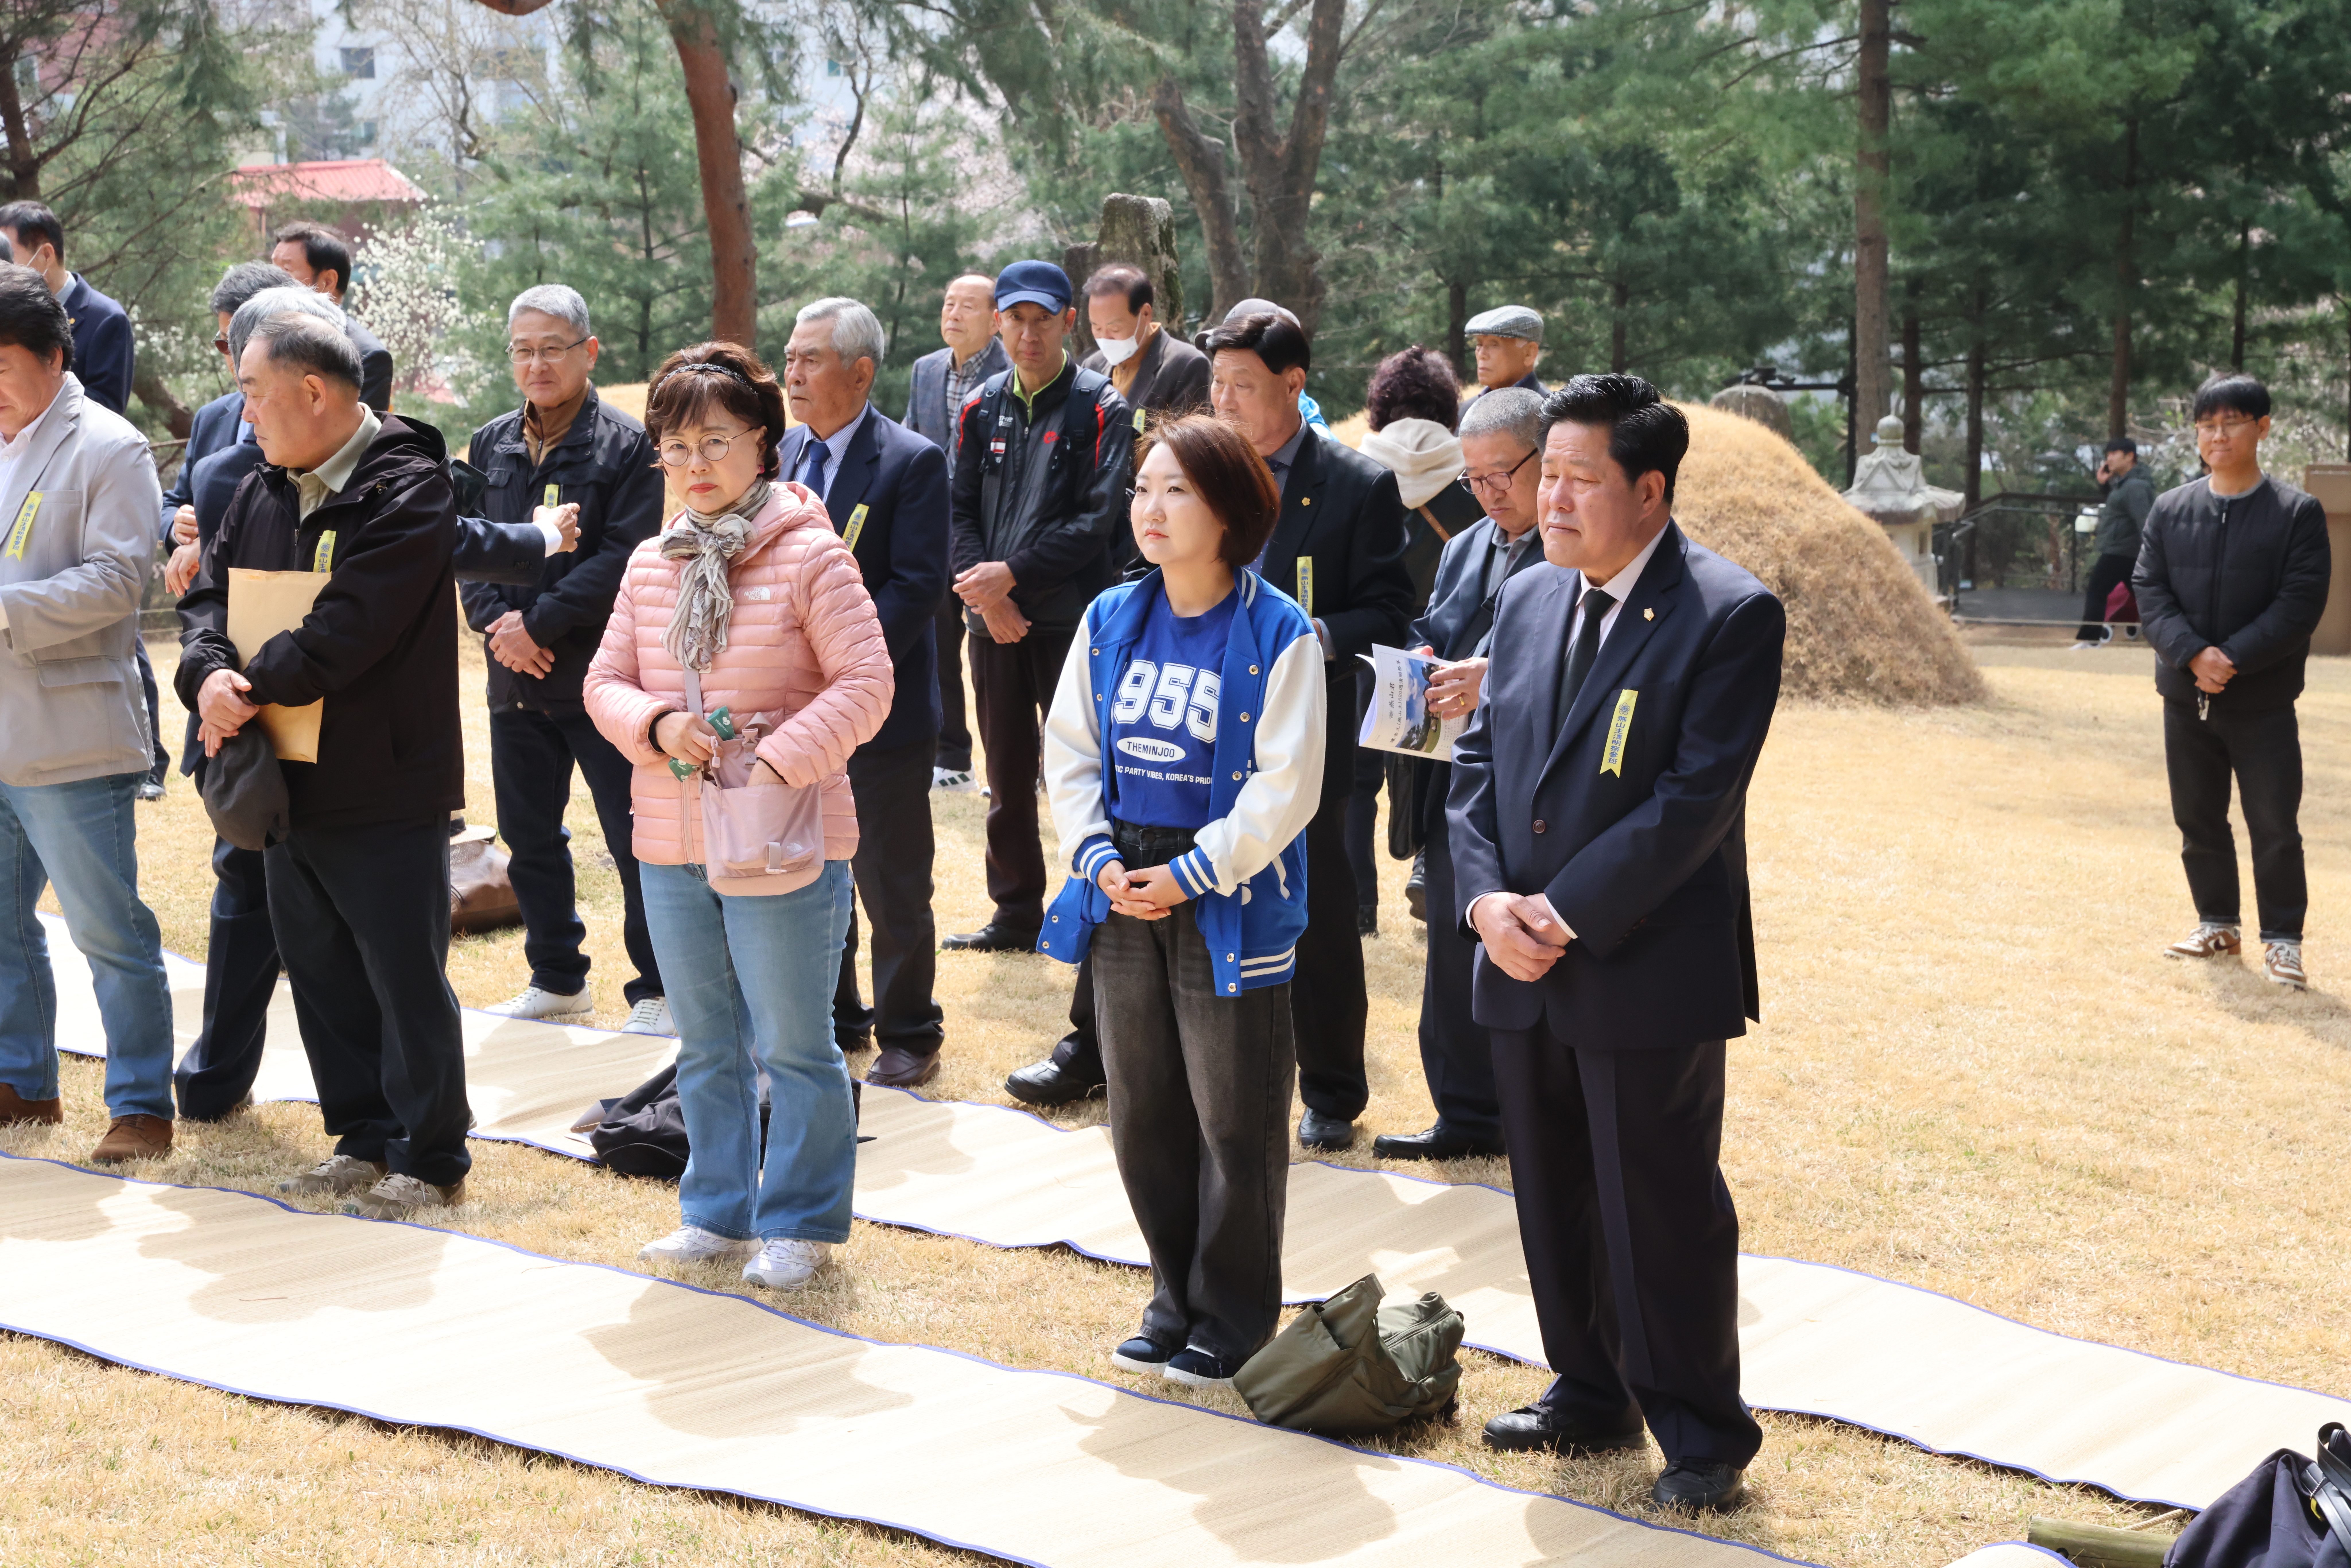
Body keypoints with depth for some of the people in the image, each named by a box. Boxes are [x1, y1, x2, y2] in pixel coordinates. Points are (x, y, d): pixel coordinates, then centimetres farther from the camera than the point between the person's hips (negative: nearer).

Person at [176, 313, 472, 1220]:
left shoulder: (406, 492, -15)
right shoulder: (263, 491, 11)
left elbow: (345, 632, -23)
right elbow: (210, 593, 9)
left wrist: (253, 691, -16)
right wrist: (209, 675, -12)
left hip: (387, 792, -8)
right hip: (288, 781, 8)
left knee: (406, 979, 1)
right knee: (320, 972, 15)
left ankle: (429, 1160, 12)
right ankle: (365, 1138, 28)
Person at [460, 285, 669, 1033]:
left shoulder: (629, 446, -7)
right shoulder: (490, 446, 10)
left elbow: (625, 559, -15)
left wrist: (539, 623, -17)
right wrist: (496, 622, -9)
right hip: (515, 682, 6)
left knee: (634, 843, -2)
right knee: (530, 839, 15)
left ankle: (657, 990, 10)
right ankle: (557, 978, 29)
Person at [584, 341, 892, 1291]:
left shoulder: (811, 555, -10)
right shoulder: (652, 565, 7)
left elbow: (865, 685, -14)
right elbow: (606, 682, 9)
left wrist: (778, 762, -23)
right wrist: (659, 727, -12)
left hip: (783, 847, -6)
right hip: (672, 849, 6)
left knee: (794, 1047, 5)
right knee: (706, 1048, 17)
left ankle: (800, 1223, 18)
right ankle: (718, 1213, 30)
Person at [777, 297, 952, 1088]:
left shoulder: (912, 461, -10)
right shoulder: (783, 452, 9)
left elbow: (917, 585, -16)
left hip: (878, 706, -6)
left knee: (893, 888, 4)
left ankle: (908, 1034, 18)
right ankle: (831, 1019, 30)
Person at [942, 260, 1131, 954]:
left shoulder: (1101, 408, -5)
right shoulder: (983, 407, 10)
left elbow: (1096, 519, -12)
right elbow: (960, 509, 7)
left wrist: (1014, 573, -17)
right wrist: (985, 589, -8)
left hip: (1071, 620, -5)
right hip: (994, 618, 5)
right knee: (1007, 777, 13)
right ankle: (1017, 914, 24)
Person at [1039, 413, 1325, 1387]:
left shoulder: (1279, 634, -10)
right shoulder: (1111, 620, 6)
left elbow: (1287, 786, -12)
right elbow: (1068, 749, 10)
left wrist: (1191, 874, -15)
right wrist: (1098, 858, -4)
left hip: (1230, 905, -5)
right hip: (1123, 900, 5)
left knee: (1235, 1124, 3)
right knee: (1142, 1115, 13)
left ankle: (1232, 1319, 18)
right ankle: (1176, 1300, 28)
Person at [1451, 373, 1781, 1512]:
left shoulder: (1730, 616, -11)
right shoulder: (1527, 602, 10)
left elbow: (1697, 799, -18)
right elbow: (1476, 765, 10)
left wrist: (1568, 911, -18)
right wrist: (1487, 902, -6)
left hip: (1649, 976, -6)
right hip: (1524, 974, 7)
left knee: (1664, 1213, 2)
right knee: (1556, 1204, 16)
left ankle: (1702, 1435, 16)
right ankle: (1591, 1398, 32)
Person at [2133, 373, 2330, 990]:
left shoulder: (2298, 512, -5)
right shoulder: (2170, 510, 5)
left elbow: (2301, 604, -11)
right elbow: (2149, 591, -1)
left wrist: (2233, 659, -19)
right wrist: (2194, 655, -16)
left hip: (2263, 702, -4)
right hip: (2186, 697, 4)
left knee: (2275, 824, -3)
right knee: (2199, 819, 12)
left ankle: (2282, 939, 8)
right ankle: (2218, 924, 27)